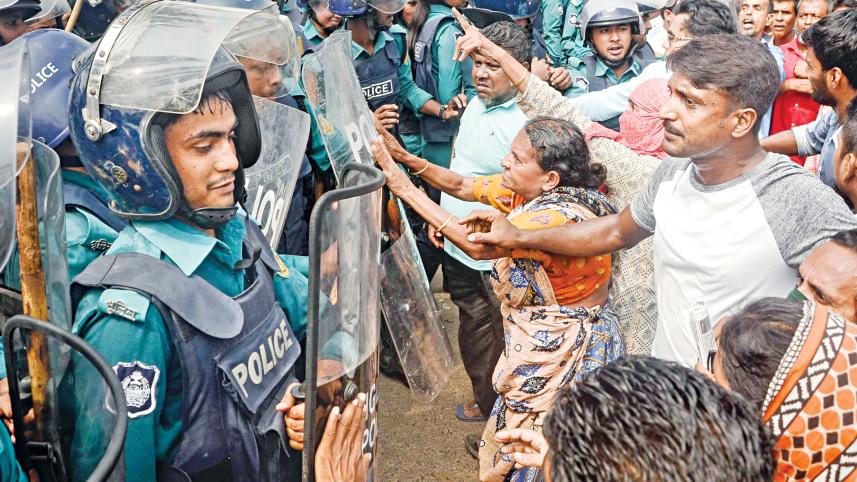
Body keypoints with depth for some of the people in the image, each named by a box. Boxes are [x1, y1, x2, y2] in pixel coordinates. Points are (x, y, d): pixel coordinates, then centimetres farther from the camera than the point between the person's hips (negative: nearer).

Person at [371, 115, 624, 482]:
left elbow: (479, 245, -37)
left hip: (564, 346, -8)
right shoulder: (526, 190, -6)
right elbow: (464, 187, 2)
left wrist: (406, 189, -34)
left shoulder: (562, 215, -31)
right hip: (533, 336, 8)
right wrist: (407, 159, -13)